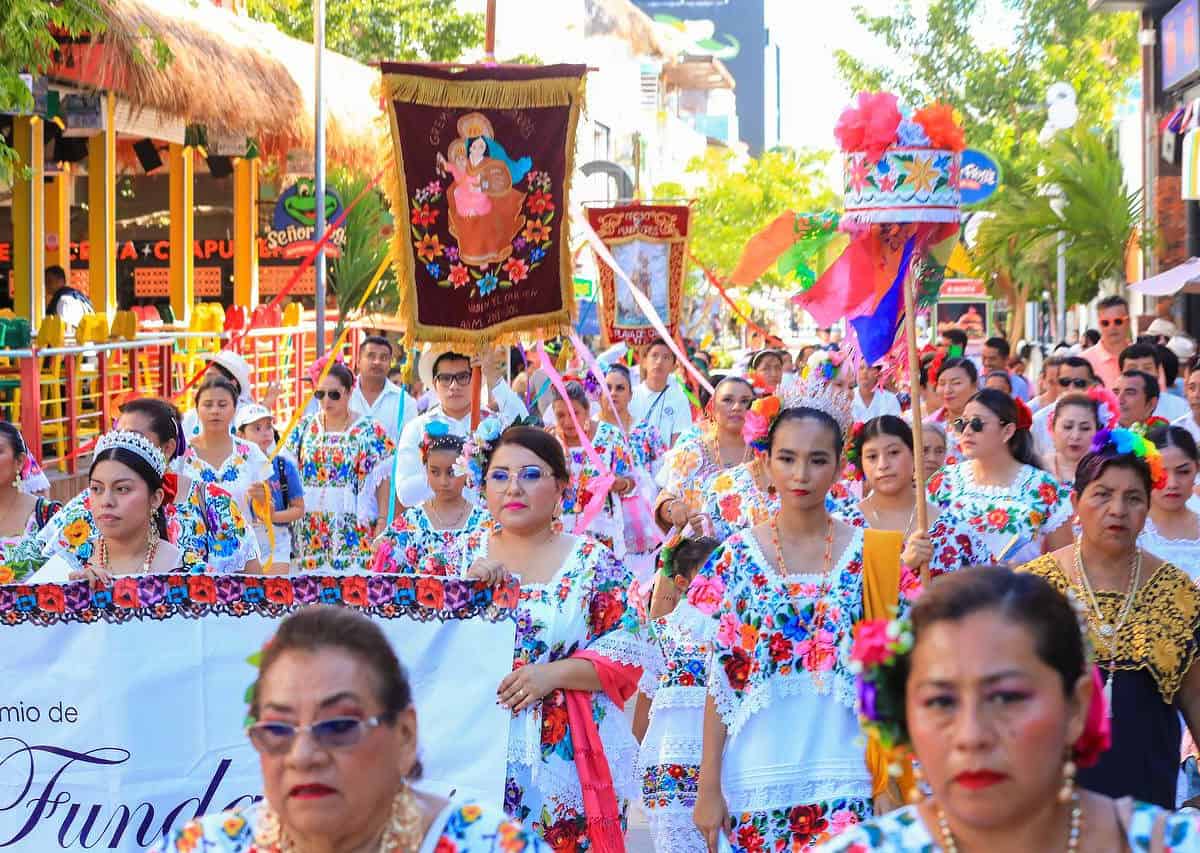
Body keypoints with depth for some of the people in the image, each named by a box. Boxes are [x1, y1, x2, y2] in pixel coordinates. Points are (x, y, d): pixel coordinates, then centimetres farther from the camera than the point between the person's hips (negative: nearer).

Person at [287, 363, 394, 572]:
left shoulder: (370, 430, 1)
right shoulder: (304, 427, 11)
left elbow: (383, 481, -1)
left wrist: (383, 525, -6)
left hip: (355, 530, -3)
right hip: (309, 530, 3)